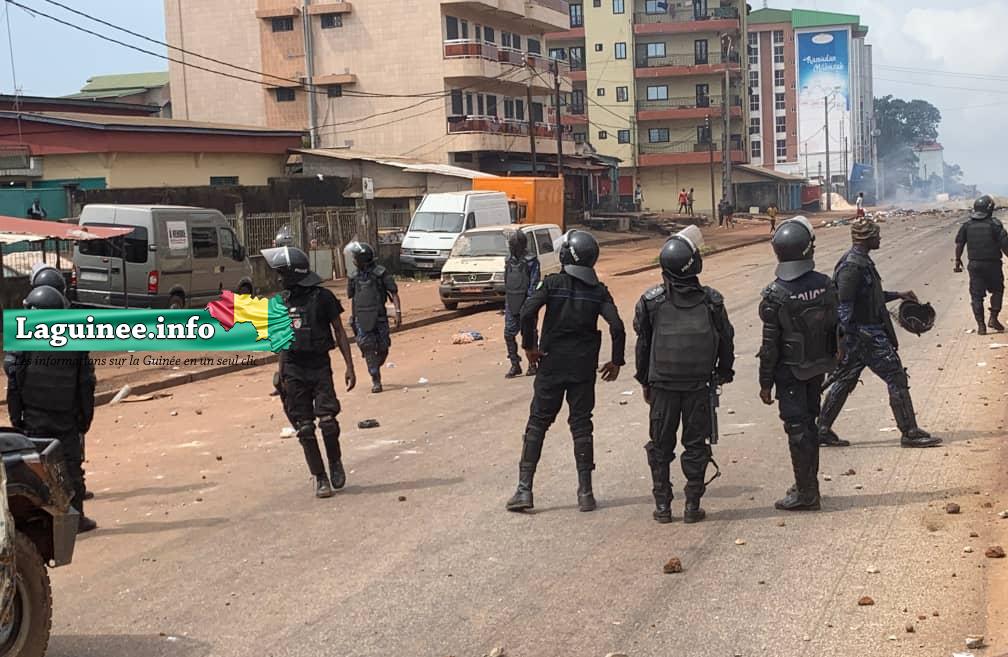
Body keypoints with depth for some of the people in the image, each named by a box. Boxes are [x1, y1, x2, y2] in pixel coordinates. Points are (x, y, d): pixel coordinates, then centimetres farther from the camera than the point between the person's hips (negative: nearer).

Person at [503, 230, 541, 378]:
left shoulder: (531, 261, -9)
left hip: (525, 303, -6)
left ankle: (532, 364, 13)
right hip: (511, 303, 6)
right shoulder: (509, 260, 11)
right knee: (509, 334, 3)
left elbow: (534, 284, -13)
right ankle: (515, 365, 12)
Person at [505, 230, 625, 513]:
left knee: (537, 424, 5)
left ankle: (524, 489, 2)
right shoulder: (598, 290, 1)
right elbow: (617, 326, -9)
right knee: (581, 426, 9)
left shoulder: (553, 283, -5)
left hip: (552, 364, -2)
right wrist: (616, 360, 1)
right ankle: (585, 493, 9)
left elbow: (528, 311, -20)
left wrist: (529, 346, -9)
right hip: (584, 368, 2)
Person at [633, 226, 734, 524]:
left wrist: (645, 381, 12)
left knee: (661, 446, 10)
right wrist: (723, 374, 18)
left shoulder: (651, 301, -7)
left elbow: (643, 343, 1)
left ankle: (662, 505, 11)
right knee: (696, 445, 9)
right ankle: (693, 505, 10)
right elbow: (726, 341, 4)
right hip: (699, 385, 0)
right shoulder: (711, 300, -4)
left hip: (662, 385, 0)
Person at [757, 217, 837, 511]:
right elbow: (835, 327, 3)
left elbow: (770, 345, -16)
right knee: (809, 424, 18)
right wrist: (832, 362, 17)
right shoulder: (825, 285, -7)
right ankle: (808, 484, 29)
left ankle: (806, 492, 4)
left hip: (790, 373, -5)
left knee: (798, 429, 1)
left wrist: (766, 383, -7)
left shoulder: (776, 295, -20)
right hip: (818, 367, 5)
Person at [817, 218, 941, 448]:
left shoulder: (861, 261, 13)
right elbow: (843, 307, -22)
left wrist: (898, 295, 23)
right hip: (866, 335, -11)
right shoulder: (852, 266, -19)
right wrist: (845, 341, -22)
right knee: (896, 378, -5)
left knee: (844, 381, 13)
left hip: (868, 332, 11)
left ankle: (823, 430, 18)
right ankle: (910, 433, 1)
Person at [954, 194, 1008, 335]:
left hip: (974, 265, 3)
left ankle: (981, 325, 3)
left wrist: (958, 260, 11)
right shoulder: (995, 224, -9)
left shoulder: (967, 225, 2)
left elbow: (959, 244, 3)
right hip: (992, 264, -2)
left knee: (976, 295, 6)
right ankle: (993, 319, 10)